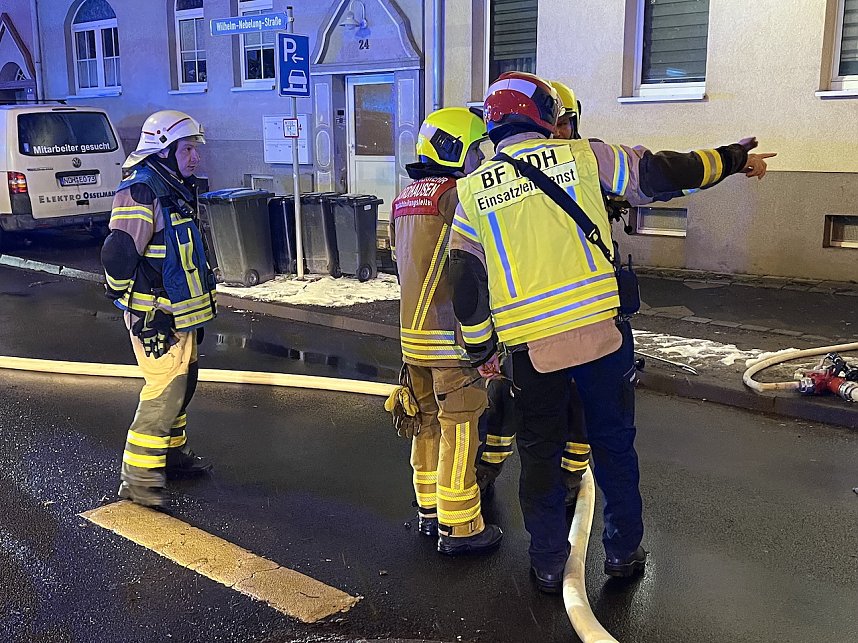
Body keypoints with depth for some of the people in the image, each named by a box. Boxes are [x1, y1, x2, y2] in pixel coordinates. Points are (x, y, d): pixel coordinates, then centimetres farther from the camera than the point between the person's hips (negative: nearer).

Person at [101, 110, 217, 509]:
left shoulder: (177, 190, 14)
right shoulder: (141, 193, -18)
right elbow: (117, 255, -24)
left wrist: (197, 310, 24)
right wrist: (144, 314, -20)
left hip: (182, 314, 10)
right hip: (156, 318, -10)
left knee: (182, 384, 18)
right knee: (164, 393, -8)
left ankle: (172, 453, 34)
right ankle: (138, 477, 2)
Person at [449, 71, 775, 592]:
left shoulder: (473, 189, 5)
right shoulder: (580, 156, 0)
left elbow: (467, 283, 6)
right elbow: (660, 174, 8)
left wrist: (481, 352, 16)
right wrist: (734, 159, 23)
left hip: (530, 346, 1)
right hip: (599, 331, -1)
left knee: (541, 452, 17)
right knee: (614, 442, 18)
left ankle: (549, 565, 26)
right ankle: (624, 551, 31)